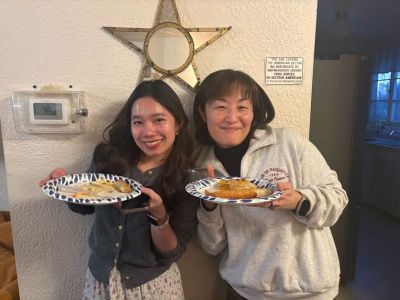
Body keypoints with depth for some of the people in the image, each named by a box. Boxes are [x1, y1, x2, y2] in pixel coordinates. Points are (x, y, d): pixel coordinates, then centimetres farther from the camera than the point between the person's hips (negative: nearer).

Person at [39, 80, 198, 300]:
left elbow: (171, 254, -14)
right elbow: (84, 206, 4)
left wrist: (159, 215, -31)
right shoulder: (108, 157, -13)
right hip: (99, 277, 3)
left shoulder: (188, 180, -18)